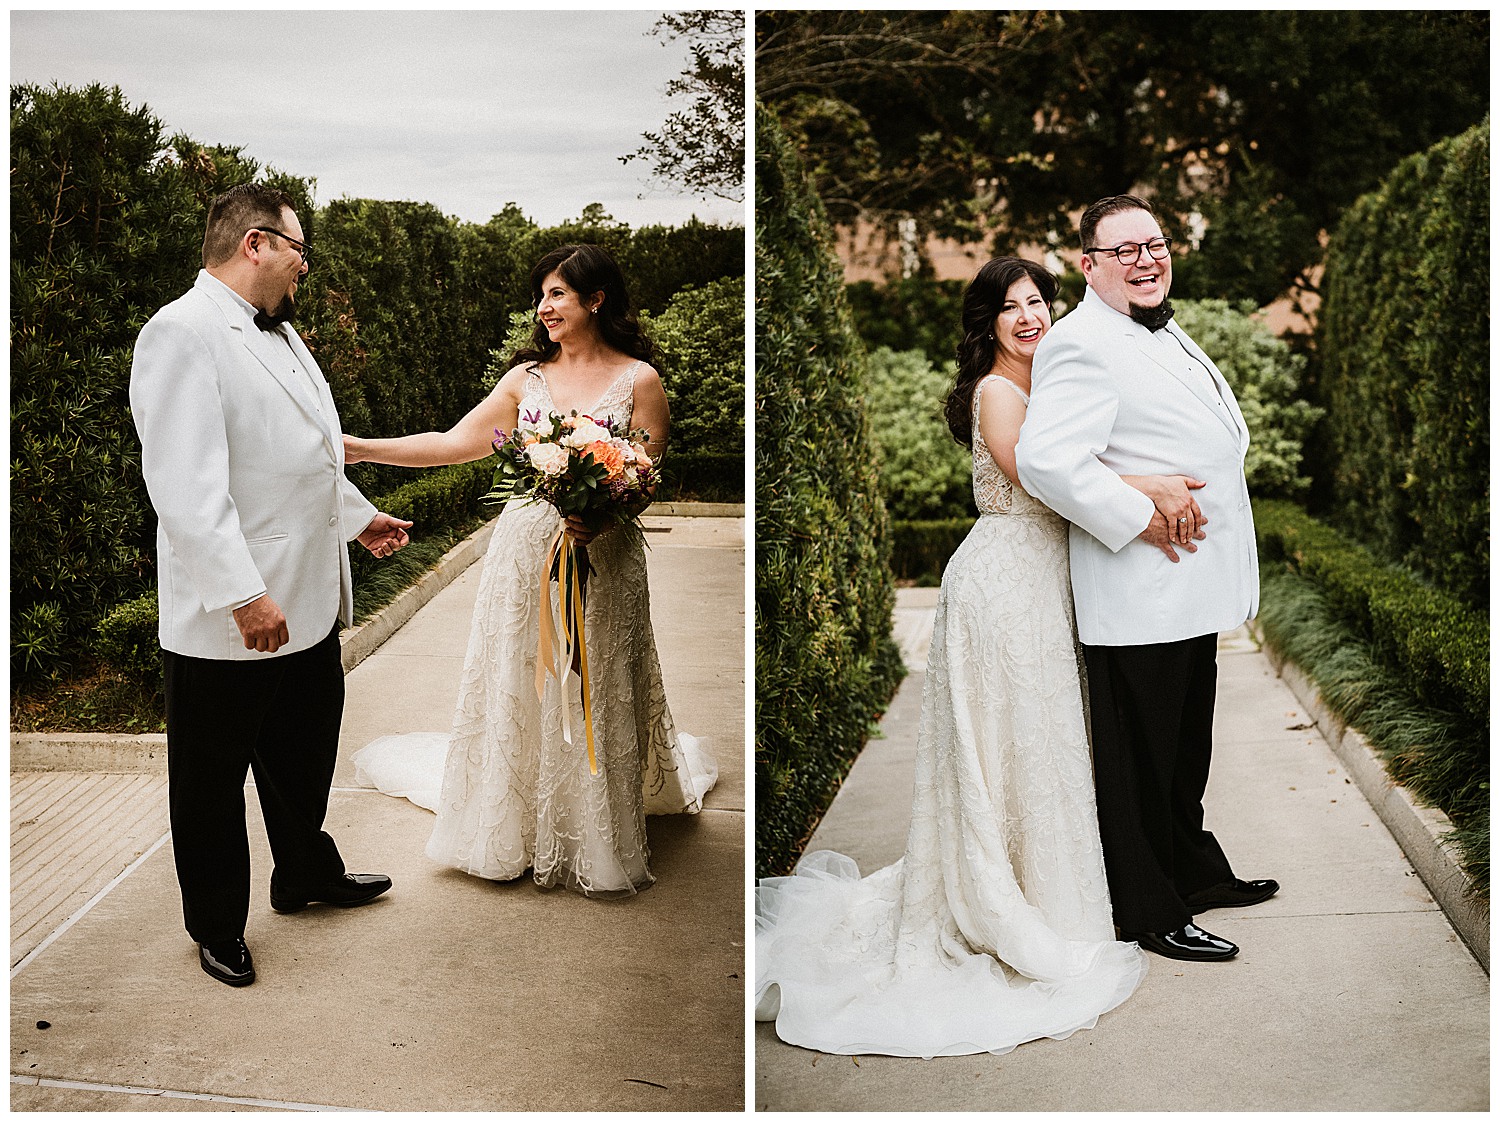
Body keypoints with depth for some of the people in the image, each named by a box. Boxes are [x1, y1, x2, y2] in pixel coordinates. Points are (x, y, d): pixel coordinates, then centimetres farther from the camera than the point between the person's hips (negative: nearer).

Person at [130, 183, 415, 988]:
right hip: (227, 620, -9)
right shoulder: (182, 333, -18)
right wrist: (244, 595, -28)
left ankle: (306, 873, 44)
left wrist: (359, 516, 33)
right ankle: (217, 926, 27)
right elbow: (185, 483, -25)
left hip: (308, 605, 9)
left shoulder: (279, 332, 13)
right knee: (214, 781, 10)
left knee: (305, 753, 24)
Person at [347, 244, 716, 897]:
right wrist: (363, 449, 0)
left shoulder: (638, 379, -2)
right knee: (517, 692, 8)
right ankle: (513, 826, 25)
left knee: (591, 698, 4)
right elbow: (454, 443, 6)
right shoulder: (526, 377, 8)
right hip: (525, 553, 3)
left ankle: (596, 841, 22)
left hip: (601, 560, -3)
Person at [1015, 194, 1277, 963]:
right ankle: (1148, 914, 15)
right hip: (1137, 600, -10)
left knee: (1186, 748, 23)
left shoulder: (1166, 333, 16)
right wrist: (1143, 517, -24)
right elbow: (1046, 460, -30)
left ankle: (1195, 872, 40)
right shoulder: (1081, 345, -17)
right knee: (1140, 757, 2)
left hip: (1189, 591, 10)